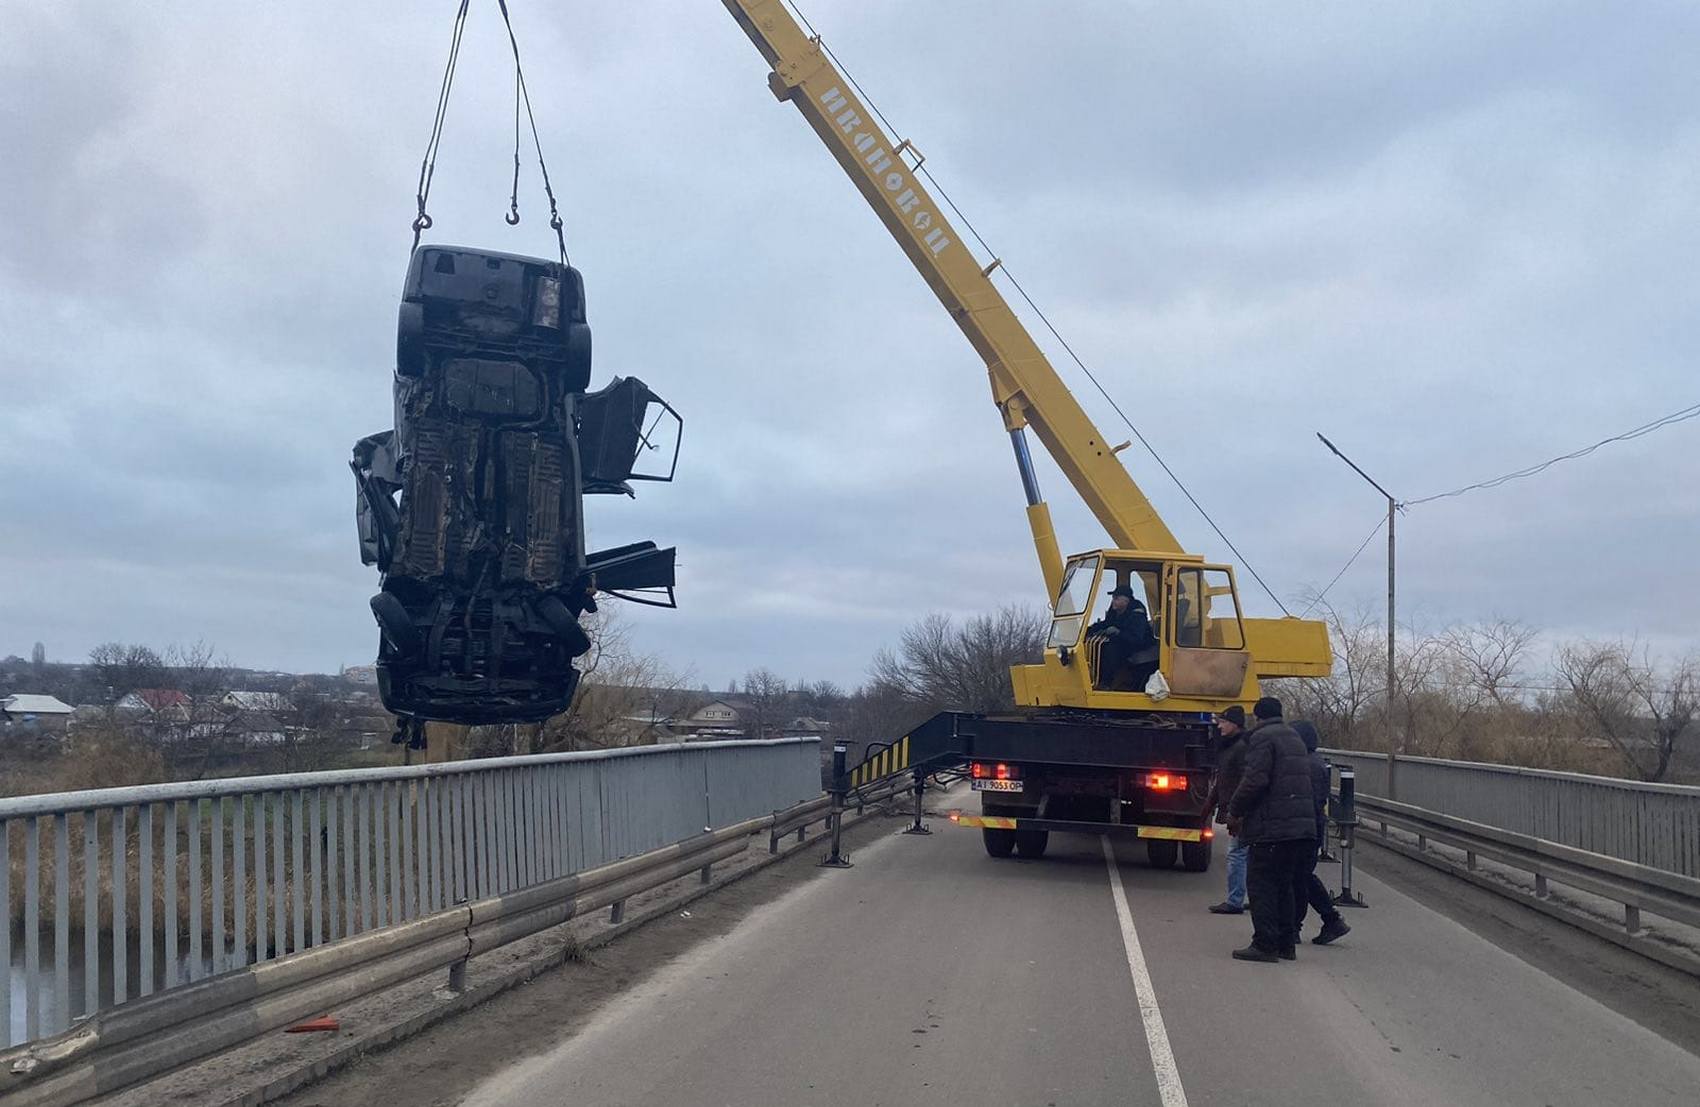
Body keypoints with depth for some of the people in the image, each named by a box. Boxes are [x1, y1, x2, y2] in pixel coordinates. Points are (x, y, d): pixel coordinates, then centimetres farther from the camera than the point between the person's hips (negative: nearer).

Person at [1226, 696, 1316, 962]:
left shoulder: (1262, 737, -6)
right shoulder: (1295, 738, 22)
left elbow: (1255, 780, -18)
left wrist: (1235, 811, -5)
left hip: (1274, 827, -9)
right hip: (1303, 827, 9)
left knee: (1260, 883, -3)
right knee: (1282, 883, 16)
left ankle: (1265, 945, -6)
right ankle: (1286, 944, 18)